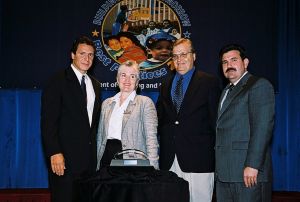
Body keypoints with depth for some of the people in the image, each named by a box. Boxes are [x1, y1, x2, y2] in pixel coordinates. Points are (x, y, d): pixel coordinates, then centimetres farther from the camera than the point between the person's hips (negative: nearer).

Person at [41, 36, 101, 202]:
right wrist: (54, 153, -19)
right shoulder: (58, 82, -5)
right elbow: (48, 121, -11)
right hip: (65, 157, -6)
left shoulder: (95, 84, 16)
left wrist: (94, 150, 12)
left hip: (89, 157, 6)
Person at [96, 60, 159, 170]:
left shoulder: (145, 102, 0)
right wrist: (97, 165, 12)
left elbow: (151, 138, -8)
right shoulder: (106, 103, 15)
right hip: (107, 158, 4)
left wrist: (152, 169, -17)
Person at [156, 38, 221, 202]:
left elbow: (215, 119, -1)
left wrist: (217, 151, -5)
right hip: (169, 158, 5)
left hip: (198, 157, -4)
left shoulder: (209, 82, 2)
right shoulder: (166, 83, 17)